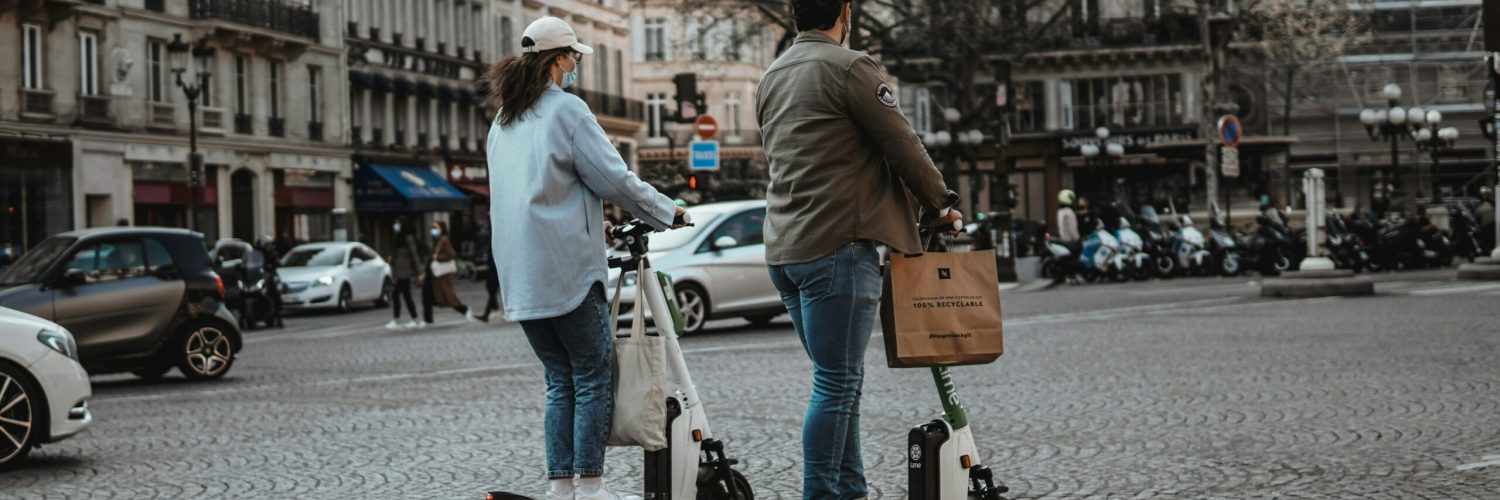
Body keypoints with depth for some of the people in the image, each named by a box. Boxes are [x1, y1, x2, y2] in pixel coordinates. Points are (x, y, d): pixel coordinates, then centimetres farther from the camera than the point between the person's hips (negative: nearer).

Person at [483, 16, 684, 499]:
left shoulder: (503, 121, 17)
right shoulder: (566, 109, -7)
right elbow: (615, 179, -10)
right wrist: (668, 211, 3)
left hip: (519, 275, 8)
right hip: (566, 269, -8)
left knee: (560, 381, 12)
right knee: (594, 377, -1)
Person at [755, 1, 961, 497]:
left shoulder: (772, 76, 16)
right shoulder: (850, 67, -10)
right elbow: (902, 146, -7)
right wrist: (939, 204, 8)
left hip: (784, 248, 9)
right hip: (837, 246, -8)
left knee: (838, 379, 14)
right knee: (837, 382, -5)